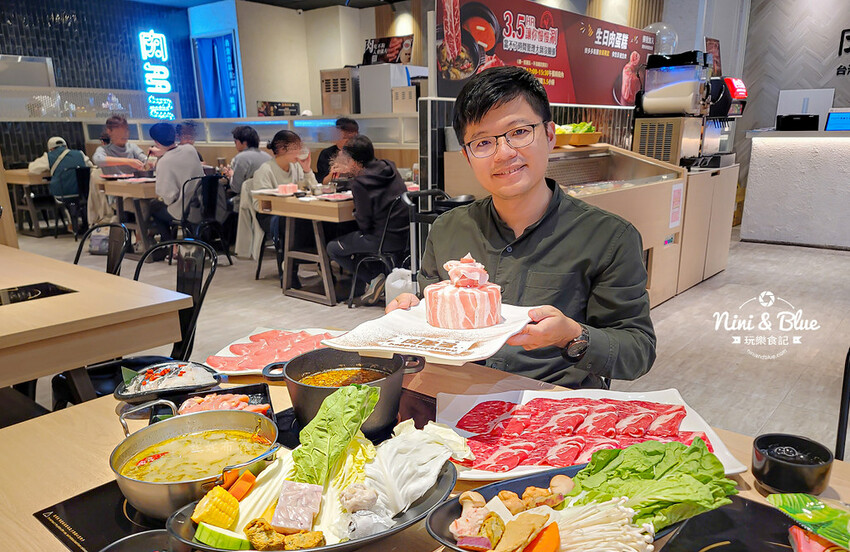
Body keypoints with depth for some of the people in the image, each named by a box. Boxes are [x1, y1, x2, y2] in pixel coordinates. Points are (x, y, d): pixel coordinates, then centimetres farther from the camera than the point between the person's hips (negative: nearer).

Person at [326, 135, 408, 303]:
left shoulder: (360, 183, -17)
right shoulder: (389, 168, 5)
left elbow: (364, 222, -14)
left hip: (386, 239, -8)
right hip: (404, 234, 8)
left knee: (333, 248, 9)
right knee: (355, 236, 31)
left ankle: (374, 278, 3)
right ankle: (360, 285, 30)